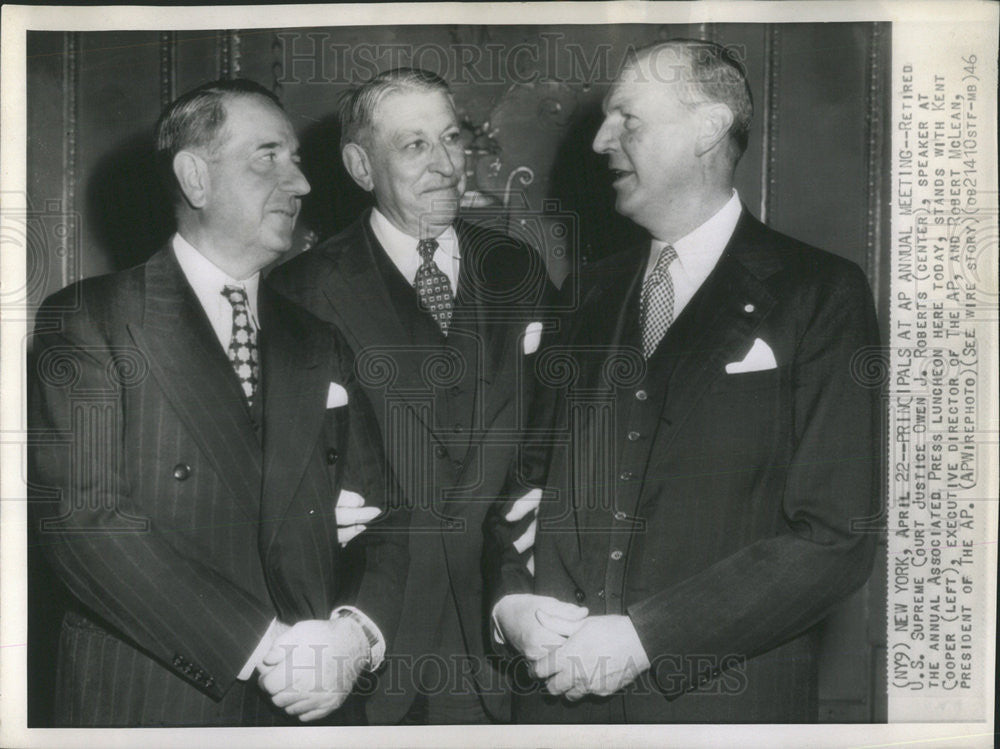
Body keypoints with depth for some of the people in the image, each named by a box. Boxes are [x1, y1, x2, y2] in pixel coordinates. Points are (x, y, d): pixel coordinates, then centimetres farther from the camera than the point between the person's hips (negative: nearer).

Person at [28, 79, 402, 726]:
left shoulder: (321, 345, 10)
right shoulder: (85, 321, -5)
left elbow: (375, 517, 7)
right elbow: (82, 514, -16)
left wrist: (356, 632, -14)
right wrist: (259, 644, -21)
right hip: (143, 705, -4)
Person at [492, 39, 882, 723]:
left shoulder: (821, 294, -7)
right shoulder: (593, 293, 9)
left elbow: (837, 536, -13)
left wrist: (644, 637, -17)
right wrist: (513, 597, -6)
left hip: (727, 698, -4)